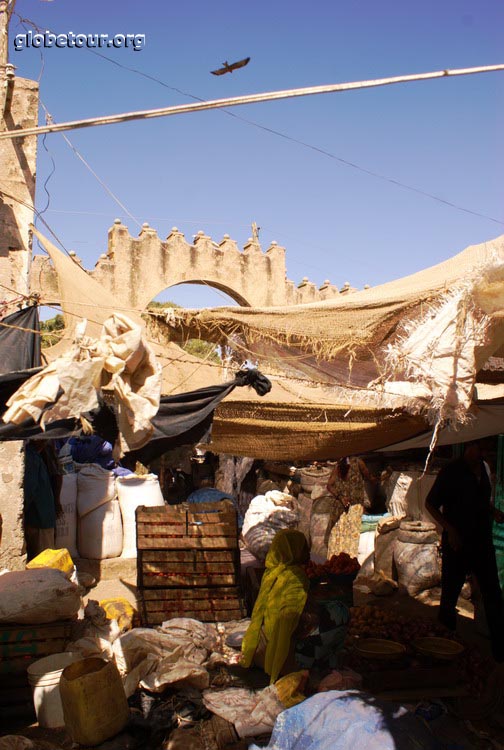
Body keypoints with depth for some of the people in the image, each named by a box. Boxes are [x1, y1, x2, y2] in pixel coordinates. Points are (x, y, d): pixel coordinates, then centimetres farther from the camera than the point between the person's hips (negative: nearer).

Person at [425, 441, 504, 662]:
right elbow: (430, 504, -9)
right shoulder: (451, 472, -13)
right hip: (457, 543, -5)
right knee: (449, 595, 9)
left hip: (482, 542, 6)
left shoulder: (484, 469, 6)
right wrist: (450, 529, -18)